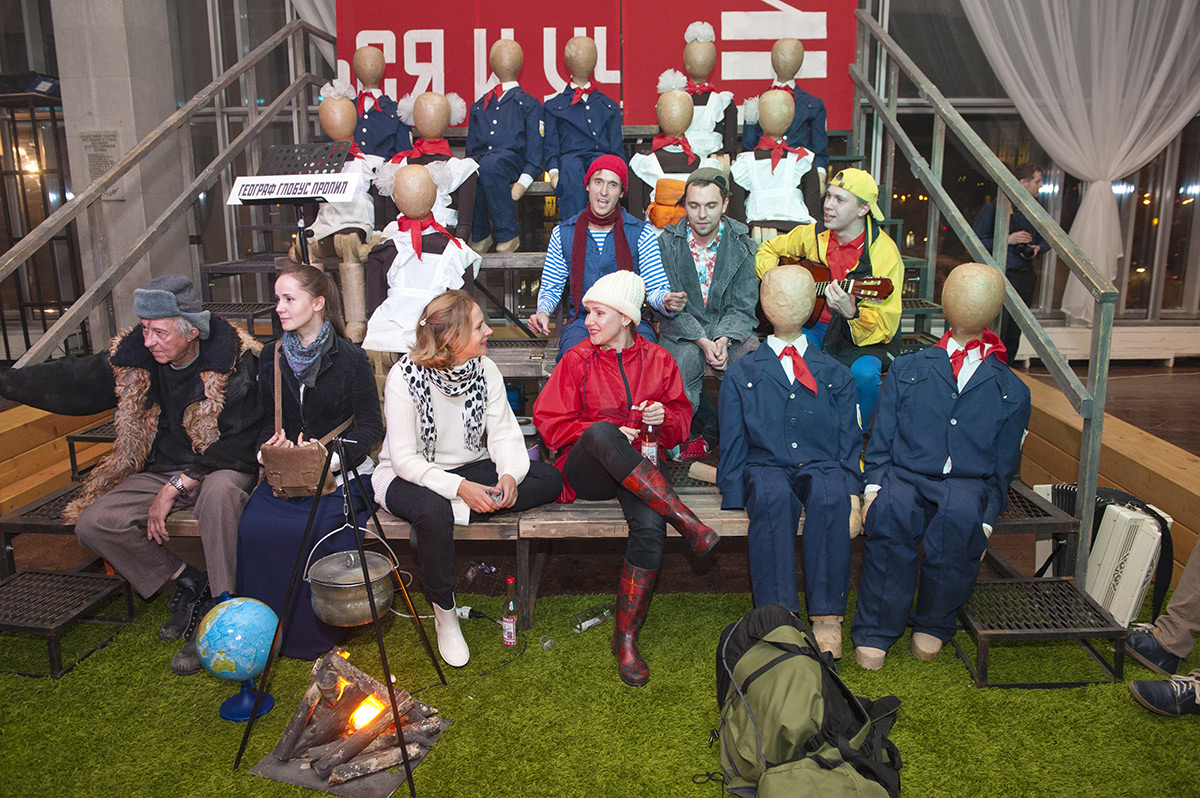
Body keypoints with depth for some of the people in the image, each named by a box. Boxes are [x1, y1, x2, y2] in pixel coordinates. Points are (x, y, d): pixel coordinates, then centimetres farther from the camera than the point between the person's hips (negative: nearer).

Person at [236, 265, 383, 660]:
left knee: (307, 531, -29)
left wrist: (330, 454, -18)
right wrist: (272, 443, -4)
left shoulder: (350, 358, -3)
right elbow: (266, 419, 19)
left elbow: (371, 426, -3)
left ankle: (313, 635, -6)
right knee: (253, 528, -23)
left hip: (340, 471, -4)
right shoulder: (271, 357, 12)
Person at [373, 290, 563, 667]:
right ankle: (444, 613, -16)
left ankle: (456, 514, -17)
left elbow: (505, 434, -6)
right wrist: (459, 487, -32)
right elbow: (404, 459, -20)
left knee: (549, 479, -16)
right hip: (410, 477, -4)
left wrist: (509, 475, -27)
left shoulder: (485, 370, -4)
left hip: (471, 471, 5)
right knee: (433, 511, -39)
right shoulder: (405, 376, -18)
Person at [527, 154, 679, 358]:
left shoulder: (641, 233, 5)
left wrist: (666, 302, -20)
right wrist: (543, 312, -6)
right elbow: (550, 287, 16)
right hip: (581, 321, 0)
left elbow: (655, 288, 4)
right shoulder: (562, 233, 8)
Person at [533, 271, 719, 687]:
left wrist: (665, 416, -5)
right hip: (586, 470, -1)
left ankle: (626, 637, -16)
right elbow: (549, 421, 3)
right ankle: (685, 520, -34)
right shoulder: (577, 360, 6)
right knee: (602, 431, -38)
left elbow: (682, 416, 20)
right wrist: (603, 434, -10)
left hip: (642, 471, 1)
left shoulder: (658, 360, 11)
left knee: (650, 526, -33)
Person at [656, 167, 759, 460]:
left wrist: (723, 340, -19)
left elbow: (742, 306, 1)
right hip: (682, 332, -1)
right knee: (685, 359, -35)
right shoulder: (668, 243, 0)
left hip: (730, 331, 1)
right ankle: (687, 437, -14)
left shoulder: (741, 244, 3)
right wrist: (703, 342, -20)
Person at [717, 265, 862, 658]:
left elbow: (851, 442, 13)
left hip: (822, 468, 1)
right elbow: (732, 445, 9)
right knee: (774, 496, -36)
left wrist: (852, 491, -6)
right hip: (766, 468, -1)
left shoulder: (836, 374, 20)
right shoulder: (742, 374, 16)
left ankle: (826, 615, -33)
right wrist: (734, 500, -5)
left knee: (830, 494, -35)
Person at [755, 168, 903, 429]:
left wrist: (851, 314, -40)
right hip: (812, 326, 3)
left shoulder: (884, 253, -14)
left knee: (865, 373, -35)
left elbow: (885, 326, -19)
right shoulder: (813, 234, 0)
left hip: (859, 338, -3)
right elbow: (768, 250, 19)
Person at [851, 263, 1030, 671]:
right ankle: (875, 631, -24)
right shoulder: (908, 369, 17)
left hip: (968, 483, 0)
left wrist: (987, 517, -3)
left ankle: (933, 624, -15)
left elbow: (1004, 467, 13)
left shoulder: (1011, 391, 17)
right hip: (905, 473, 0)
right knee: (891, 509, -35)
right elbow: (880, 440, 10)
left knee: (960, 515, -36)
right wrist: (873, 485, -8)